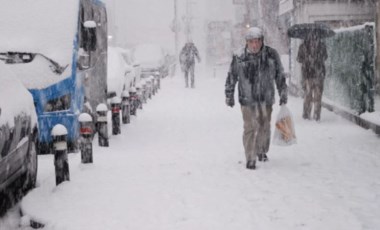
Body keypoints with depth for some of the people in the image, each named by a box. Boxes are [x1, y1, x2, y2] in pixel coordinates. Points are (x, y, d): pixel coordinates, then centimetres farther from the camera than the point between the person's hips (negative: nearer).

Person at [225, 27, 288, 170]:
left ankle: (262, 151, 38)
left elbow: (280, 76, 7)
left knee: (264, 127, 16)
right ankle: (250, 159, 6)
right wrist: (229, 96, 6)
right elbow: (231, 77, 1)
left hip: (266, 99, 3)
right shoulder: (239, 58, -11)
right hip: (247, 99, -3)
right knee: (250, 128, -4)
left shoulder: (271, 55, -5)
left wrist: (283, 94, 10)